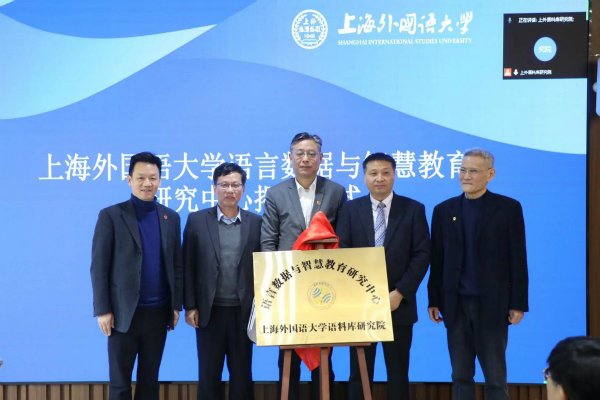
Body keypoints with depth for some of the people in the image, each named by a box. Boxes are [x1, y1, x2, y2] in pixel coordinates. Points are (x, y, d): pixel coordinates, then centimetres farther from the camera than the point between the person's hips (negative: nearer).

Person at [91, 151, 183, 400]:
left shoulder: (171, 218, 8)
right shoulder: (111, 216, -3)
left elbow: (177, 264, 11)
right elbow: (99, 267, -5)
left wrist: (176, 305, 6)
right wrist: (103, 310, -10)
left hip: (159, 312, 3)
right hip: (124, 312, -3)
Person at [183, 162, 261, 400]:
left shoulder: (256, 222, 4)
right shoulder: (197, 220, 2)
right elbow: (188, 267, 1)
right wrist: (190, 306, -3)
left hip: (243, 311, 1)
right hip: (210, 310, 0)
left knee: (242, 373, 8)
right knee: (208, 373, 8)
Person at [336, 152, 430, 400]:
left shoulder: (414, 209, 3)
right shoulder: (350, 209, 5)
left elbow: (422, 255, -3)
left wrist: (400, 293, -12)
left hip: (399, 303, 0)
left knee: (398, 373, 7)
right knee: (359, 373, 4)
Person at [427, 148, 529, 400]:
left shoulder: (509, 208, -1)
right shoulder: (444, 210, 6)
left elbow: (518, 259, -3)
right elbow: (437, 260, 7)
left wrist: (519, 303, -6)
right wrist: (434, 300, 5)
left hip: (493, 304, -3)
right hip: (456, 304, 3)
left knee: (495, 377, 3)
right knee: (461, 376, 10)